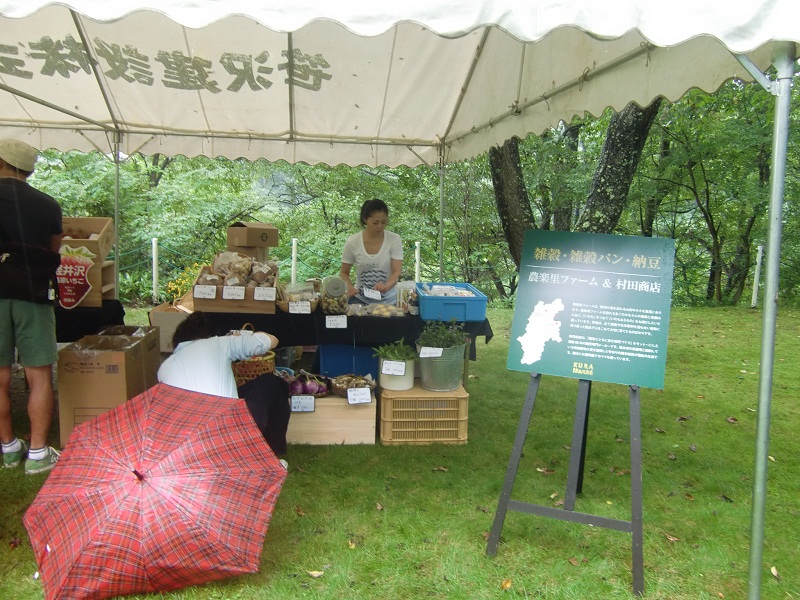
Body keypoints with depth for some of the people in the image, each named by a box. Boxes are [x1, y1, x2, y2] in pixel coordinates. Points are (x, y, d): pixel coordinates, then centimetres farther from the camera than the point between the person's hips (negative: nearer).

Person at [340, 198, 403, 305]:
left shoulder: (394, 239, -8)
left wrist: (387, 286, -34)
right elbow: (344, 273, 4)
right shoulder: (352, 242, -6)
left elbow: (397, 271, -13)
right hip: (360, 299, 0)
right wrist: (349, 287, -17)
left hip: (387, 300, 0)